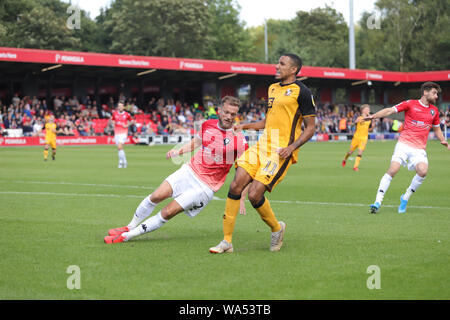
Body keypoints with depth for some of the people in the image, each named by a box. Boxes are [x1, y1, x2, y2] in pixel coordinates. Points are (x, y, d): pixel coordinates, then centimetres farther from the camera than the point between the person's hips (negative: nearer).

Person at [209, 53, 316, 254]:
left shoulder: (301, 91, -4)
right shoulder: (273, 88, 19)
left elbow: (310, 128, -4)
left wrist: (291, 147, -17)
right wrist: (246, 126, 17)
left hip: (281, 151, -7)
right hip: (262, 145, 7)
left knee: (254, 195, -17)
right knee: (235, 186, -8)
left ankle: (276, 228, 13)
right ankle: (227, 241, 0)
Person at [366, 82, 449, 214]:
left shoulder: (434, 110, 16)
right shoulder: (410, 104, 3)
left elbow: (436, 129, 30)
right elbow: (390, 110, -1)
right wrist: (373, 116, -15)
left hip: (419, 149, 3)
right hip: (403, 144, -3)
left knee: (423, 171, -23)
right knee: (393, 170, -19)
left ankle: (405, 198, -1)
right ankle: (377, 202, -11)